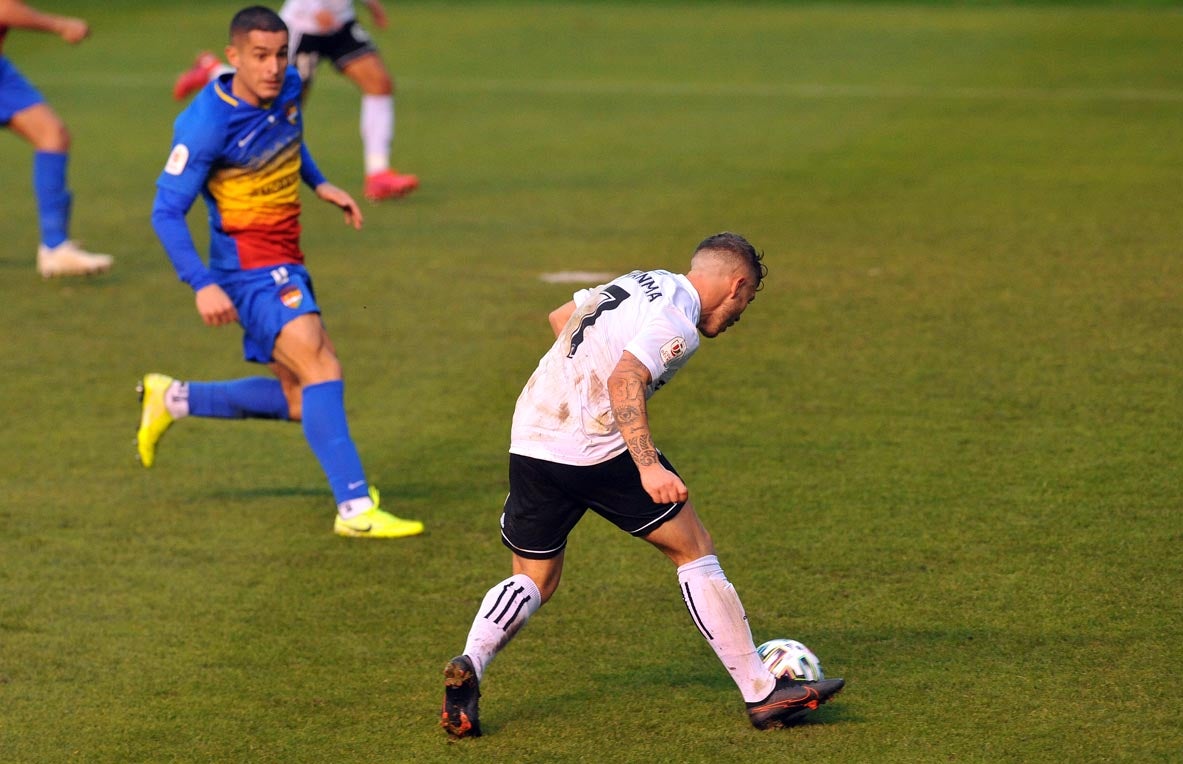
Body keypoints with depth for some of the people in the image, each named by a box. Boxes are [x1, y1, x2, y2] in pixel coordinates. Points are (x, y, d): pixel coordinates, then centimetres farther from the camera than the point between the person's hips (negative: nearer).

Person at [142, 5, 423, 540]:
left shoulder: (287, 89, 1)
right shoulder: (207, 124, -21)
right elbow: (166, 211, -18)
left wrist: (320, 183, 15)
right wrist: (202, 285, -26)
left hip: (286, 265, 9)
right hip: (250, 267, -8)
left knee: (299, 402, 13)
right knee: (321, 369, -23)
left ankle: (172, 400, 26)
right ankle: (356, 509, -28)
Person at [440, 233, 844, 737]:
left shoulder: (645, 282, 16)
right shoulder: (677, 322, -10)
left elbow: (560, 317, 29)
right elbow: (623, 381, -26)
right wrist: (649, 467, -31)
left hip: (530, 443, 8)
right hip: (597, 450, -8)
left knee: (533, 582, 17)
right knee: (694, 552, 5)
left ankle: (468, 667, -9)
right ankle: (763, 695, 6)